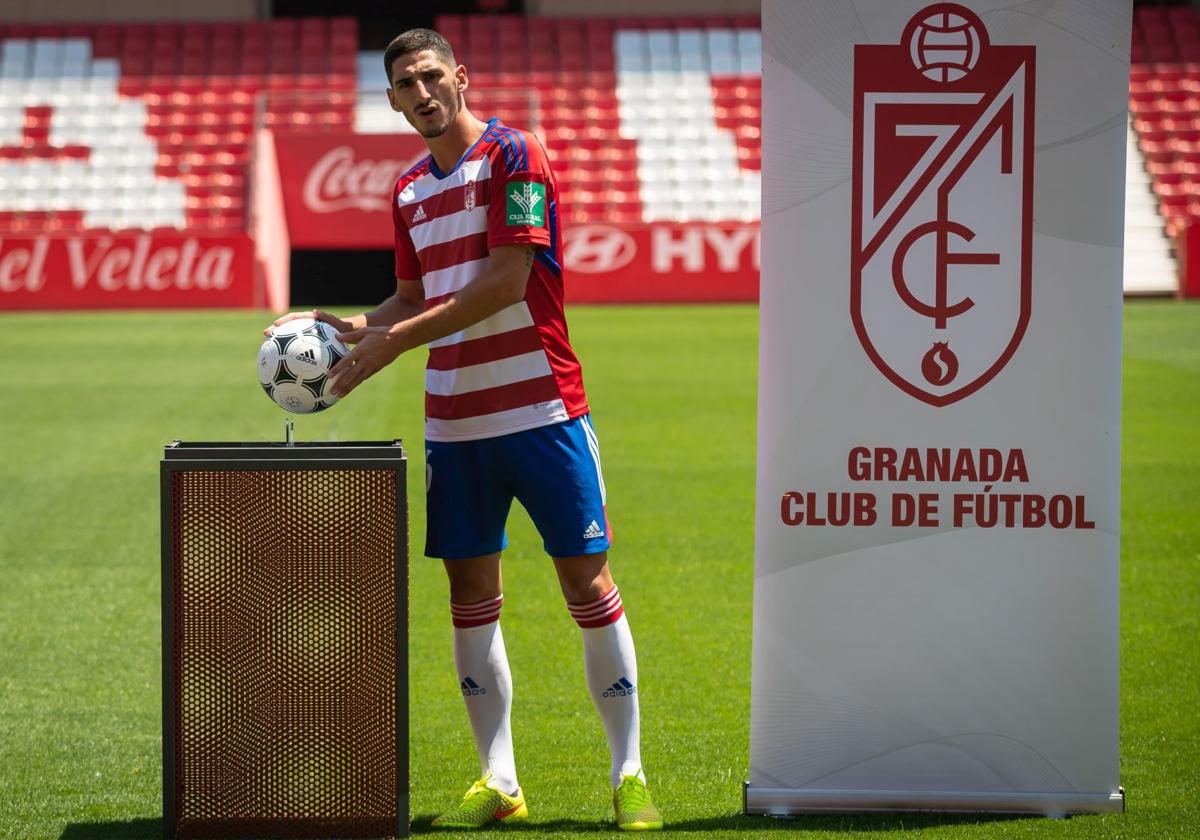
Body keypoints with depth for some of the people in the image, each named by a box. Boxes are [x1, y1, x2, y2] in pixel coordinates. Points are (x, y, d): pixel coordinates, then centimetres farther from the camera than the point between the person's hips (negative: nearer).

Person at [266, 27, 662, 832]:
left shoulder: (515, 157, -8)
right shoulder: (410, 190, 12)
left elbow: (505, 282, -16)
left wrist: (395, 341, -18)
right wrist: (350, 326, -1)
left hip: (543, 409, -6)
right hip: (455, 423, 6)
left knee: (589, 585, -2)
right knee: (472, 598, 5)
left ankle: (629, 775, 5)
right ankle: (499, 783, 11)